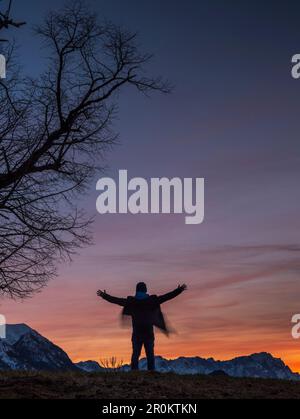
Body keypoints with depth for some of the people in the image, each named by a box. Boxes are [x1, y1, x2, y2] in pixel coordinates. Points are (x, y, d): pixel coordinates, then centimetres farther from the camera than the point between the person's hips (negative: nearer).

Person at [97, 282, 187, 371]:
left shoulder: (131, 301, 1)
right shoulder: (152, 300, -1)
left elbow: (115, 300, 5)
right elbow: (167, 296, -1)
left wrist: (104, 295, 16)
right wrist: (179, 290, 5)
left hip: (137, 333, 1)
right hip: (149, 332, -1)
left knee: (135, 353, 3)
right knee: (150, 353, 2)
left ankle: (134, 371, -5)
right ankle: (151, 371, -5)